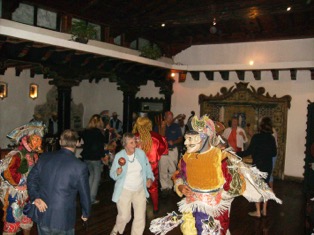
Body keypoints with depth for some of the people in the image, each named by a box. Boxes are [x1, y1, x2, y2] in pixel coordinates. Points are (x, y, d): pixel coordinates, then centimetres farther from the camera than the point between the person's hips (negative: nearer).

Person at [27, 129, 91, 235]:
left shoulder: (44, 157, -3)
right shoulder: (80, 167, -15)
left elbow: (31, 178, 3)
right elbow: (84, 194, -6)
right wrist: (85, 213, 9)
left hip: (42, 215, 4)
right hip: (63, 219, -4)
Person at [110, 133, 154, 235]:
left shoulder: (141, 153, -4)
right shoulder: (119, 156, -11)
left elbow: (147, 167, 9)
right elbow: (112, 174, -7)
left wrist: (150, 178, -6)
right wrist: (117, 173, -28)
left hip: (140, 190, 3)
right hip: (124, 190, -2)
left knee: (140, 217, 3)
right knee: (124, 216, 0)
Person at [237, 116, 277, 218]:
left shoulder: (256, 137, -15)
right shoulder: (272, 138, -1)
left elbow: (249, 151, -17)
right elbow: (274, 153, 7)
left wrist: (237, 154, -12)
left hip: (258, 165, -5)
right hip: (268, 166, 5)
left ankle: (258, 212, 8)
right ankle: (264, 210, 23)